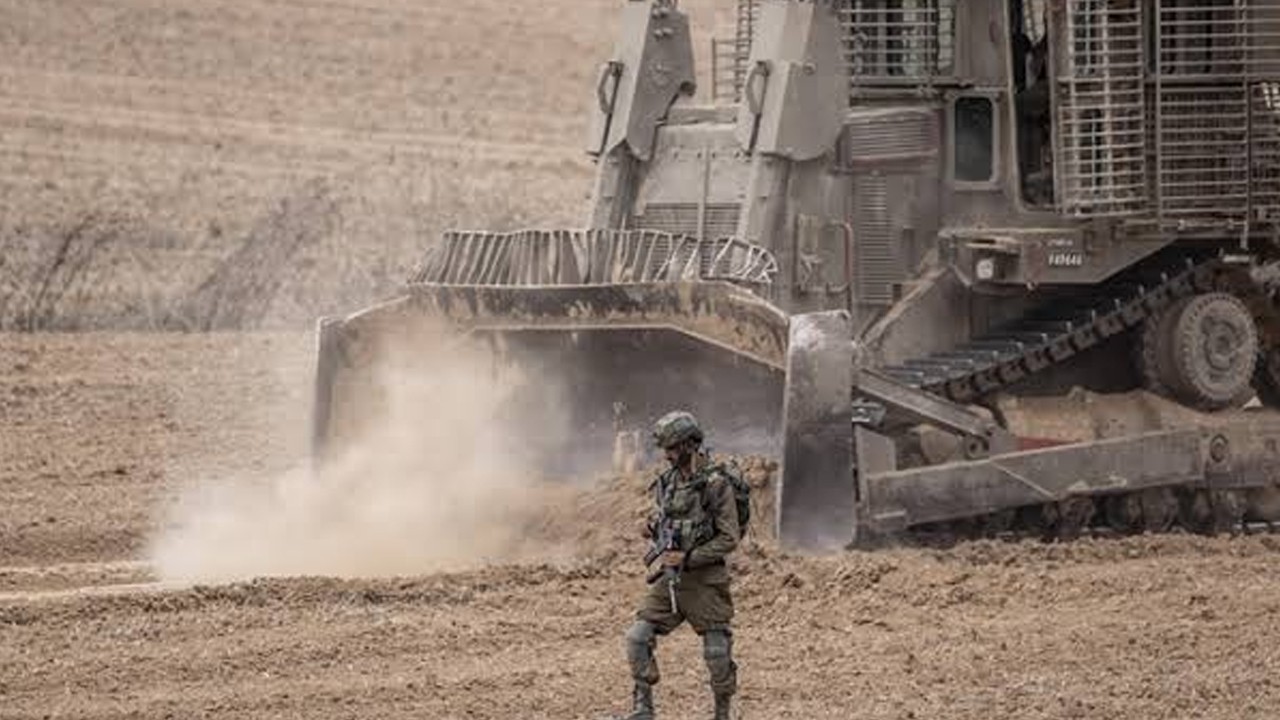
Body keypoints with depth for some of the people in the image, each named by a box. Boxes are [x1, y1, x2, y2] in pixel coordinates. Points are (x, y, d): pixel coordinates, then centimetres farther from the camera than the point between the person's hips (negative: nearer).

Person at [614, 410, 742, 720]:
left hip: (705, 579, -6)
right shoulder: (667, 481, 8)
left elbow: (729, 538, -14)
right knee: (639, 637, -5)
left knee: (717, 653, -1)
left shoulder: (716, 484, -13)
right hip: (670, 577, 6)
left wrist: (688, 558, -18)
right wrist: (654, 529, -2)